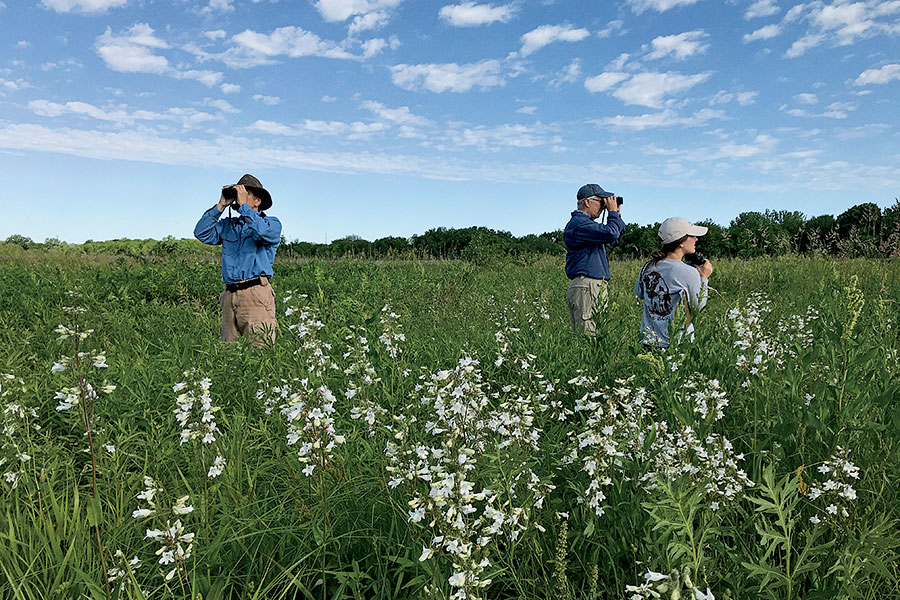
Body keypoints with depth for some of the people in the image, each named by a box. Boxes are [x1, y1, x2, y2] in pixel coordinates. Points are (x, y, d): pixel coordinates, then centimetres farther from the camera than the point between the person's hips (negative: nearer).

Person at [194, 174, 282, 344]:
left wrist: (243, 204, -7)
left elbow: (261, 231, -17)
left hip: (256, 294, -5)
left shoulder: (272, 223, 6)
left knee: (260, 350, -10)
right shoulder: (227, 225, 22)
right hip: (230, 295, 5)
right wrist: (221, 205, 8)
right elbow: (202, 233, 10)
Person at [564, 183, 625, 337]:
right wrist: (612, 212, -7)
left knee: (601, 333, 9)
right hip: (585, 288, -11)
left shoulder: (587, 223, 23)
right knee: (587, 336, -12)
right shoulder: (578, 223, -13)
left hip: (597, 287, 11)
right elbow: (611, 234, -24)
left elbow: (613, 241, 31)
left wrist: (617, 214, 22)